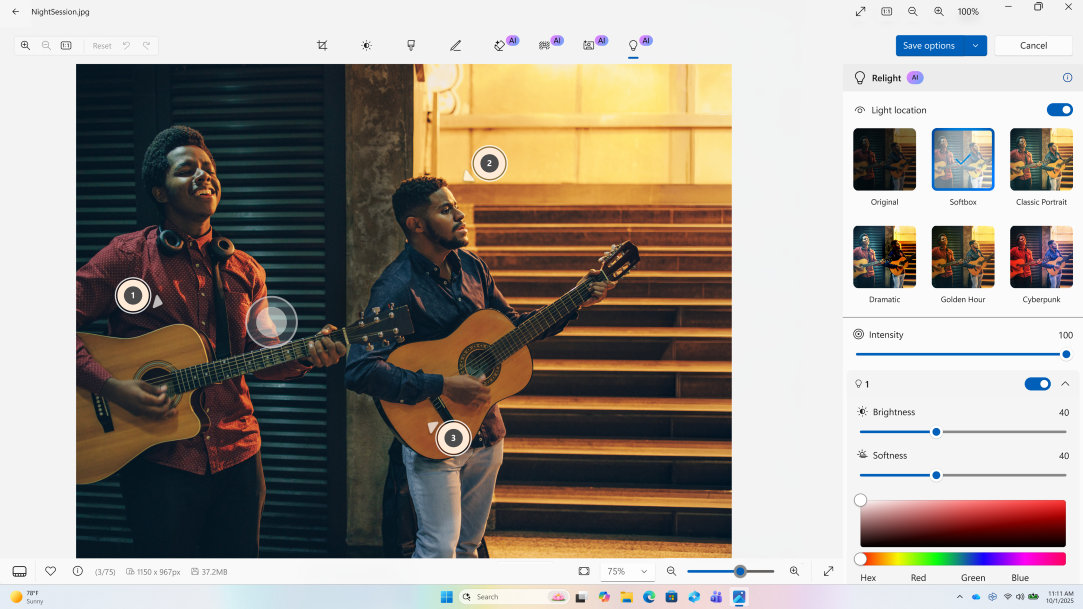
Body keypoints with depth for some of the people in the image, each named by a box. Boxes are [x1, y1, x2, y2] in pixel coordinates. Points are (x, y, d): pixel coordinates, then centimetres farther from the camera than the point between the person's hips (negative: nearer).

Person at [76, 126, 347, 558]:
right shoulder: (128, 256, -4)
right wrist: (110, 386, -19)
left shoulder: (245, 270, 10)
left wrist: (304, 357, -7)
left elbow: (258, 357, 13)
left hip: (236, 455, 4)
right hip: (160, 459, -4)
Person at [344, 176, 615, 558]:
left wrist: (575, 304, 6)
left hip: (485, 432, 7)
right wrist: (443, 387, -28)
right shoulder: (397, 287, -18)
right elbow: (360, 370, -27)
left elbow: (514, 326, 18)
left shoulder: (471, 267, 6)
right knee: (439, 549, -8)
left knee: (467, 545, 16)